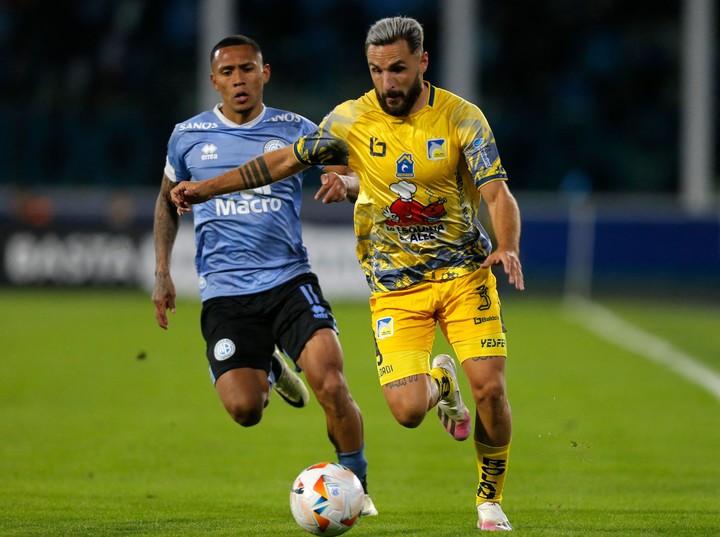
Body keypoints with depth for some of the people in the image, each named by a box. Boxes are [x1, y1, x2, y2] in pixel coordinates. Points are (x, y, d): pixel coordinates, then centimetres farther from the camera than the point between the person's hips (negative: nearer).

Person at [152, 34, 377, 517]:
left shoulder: (295, 130, 4)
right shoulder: (188, 137, 7)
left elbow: (351, 174, 5)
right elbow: (168, 201, 22)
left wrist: (341, 181, -20)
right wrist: (162, 272, 14)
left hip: (290, 280, -1)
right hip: (225, 292, 1)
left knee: (330, 386, -21)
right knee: (244, 409, -14)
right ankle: (271, 369, 24)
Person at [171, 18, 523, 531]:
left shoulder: (461, 118, -8)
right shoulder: (351, 120, -3)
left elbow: (498, 194, -13)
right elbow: (287, 160, 7)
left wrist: (508, 247, -33)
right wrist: (205, 188, 5)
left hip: (464, 272, -1)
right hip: (395, 285, 1)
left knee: (490, 387, -15)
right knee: (407, 409, -15)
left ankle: (490, 499, 11)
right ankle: (440, 382, 24)